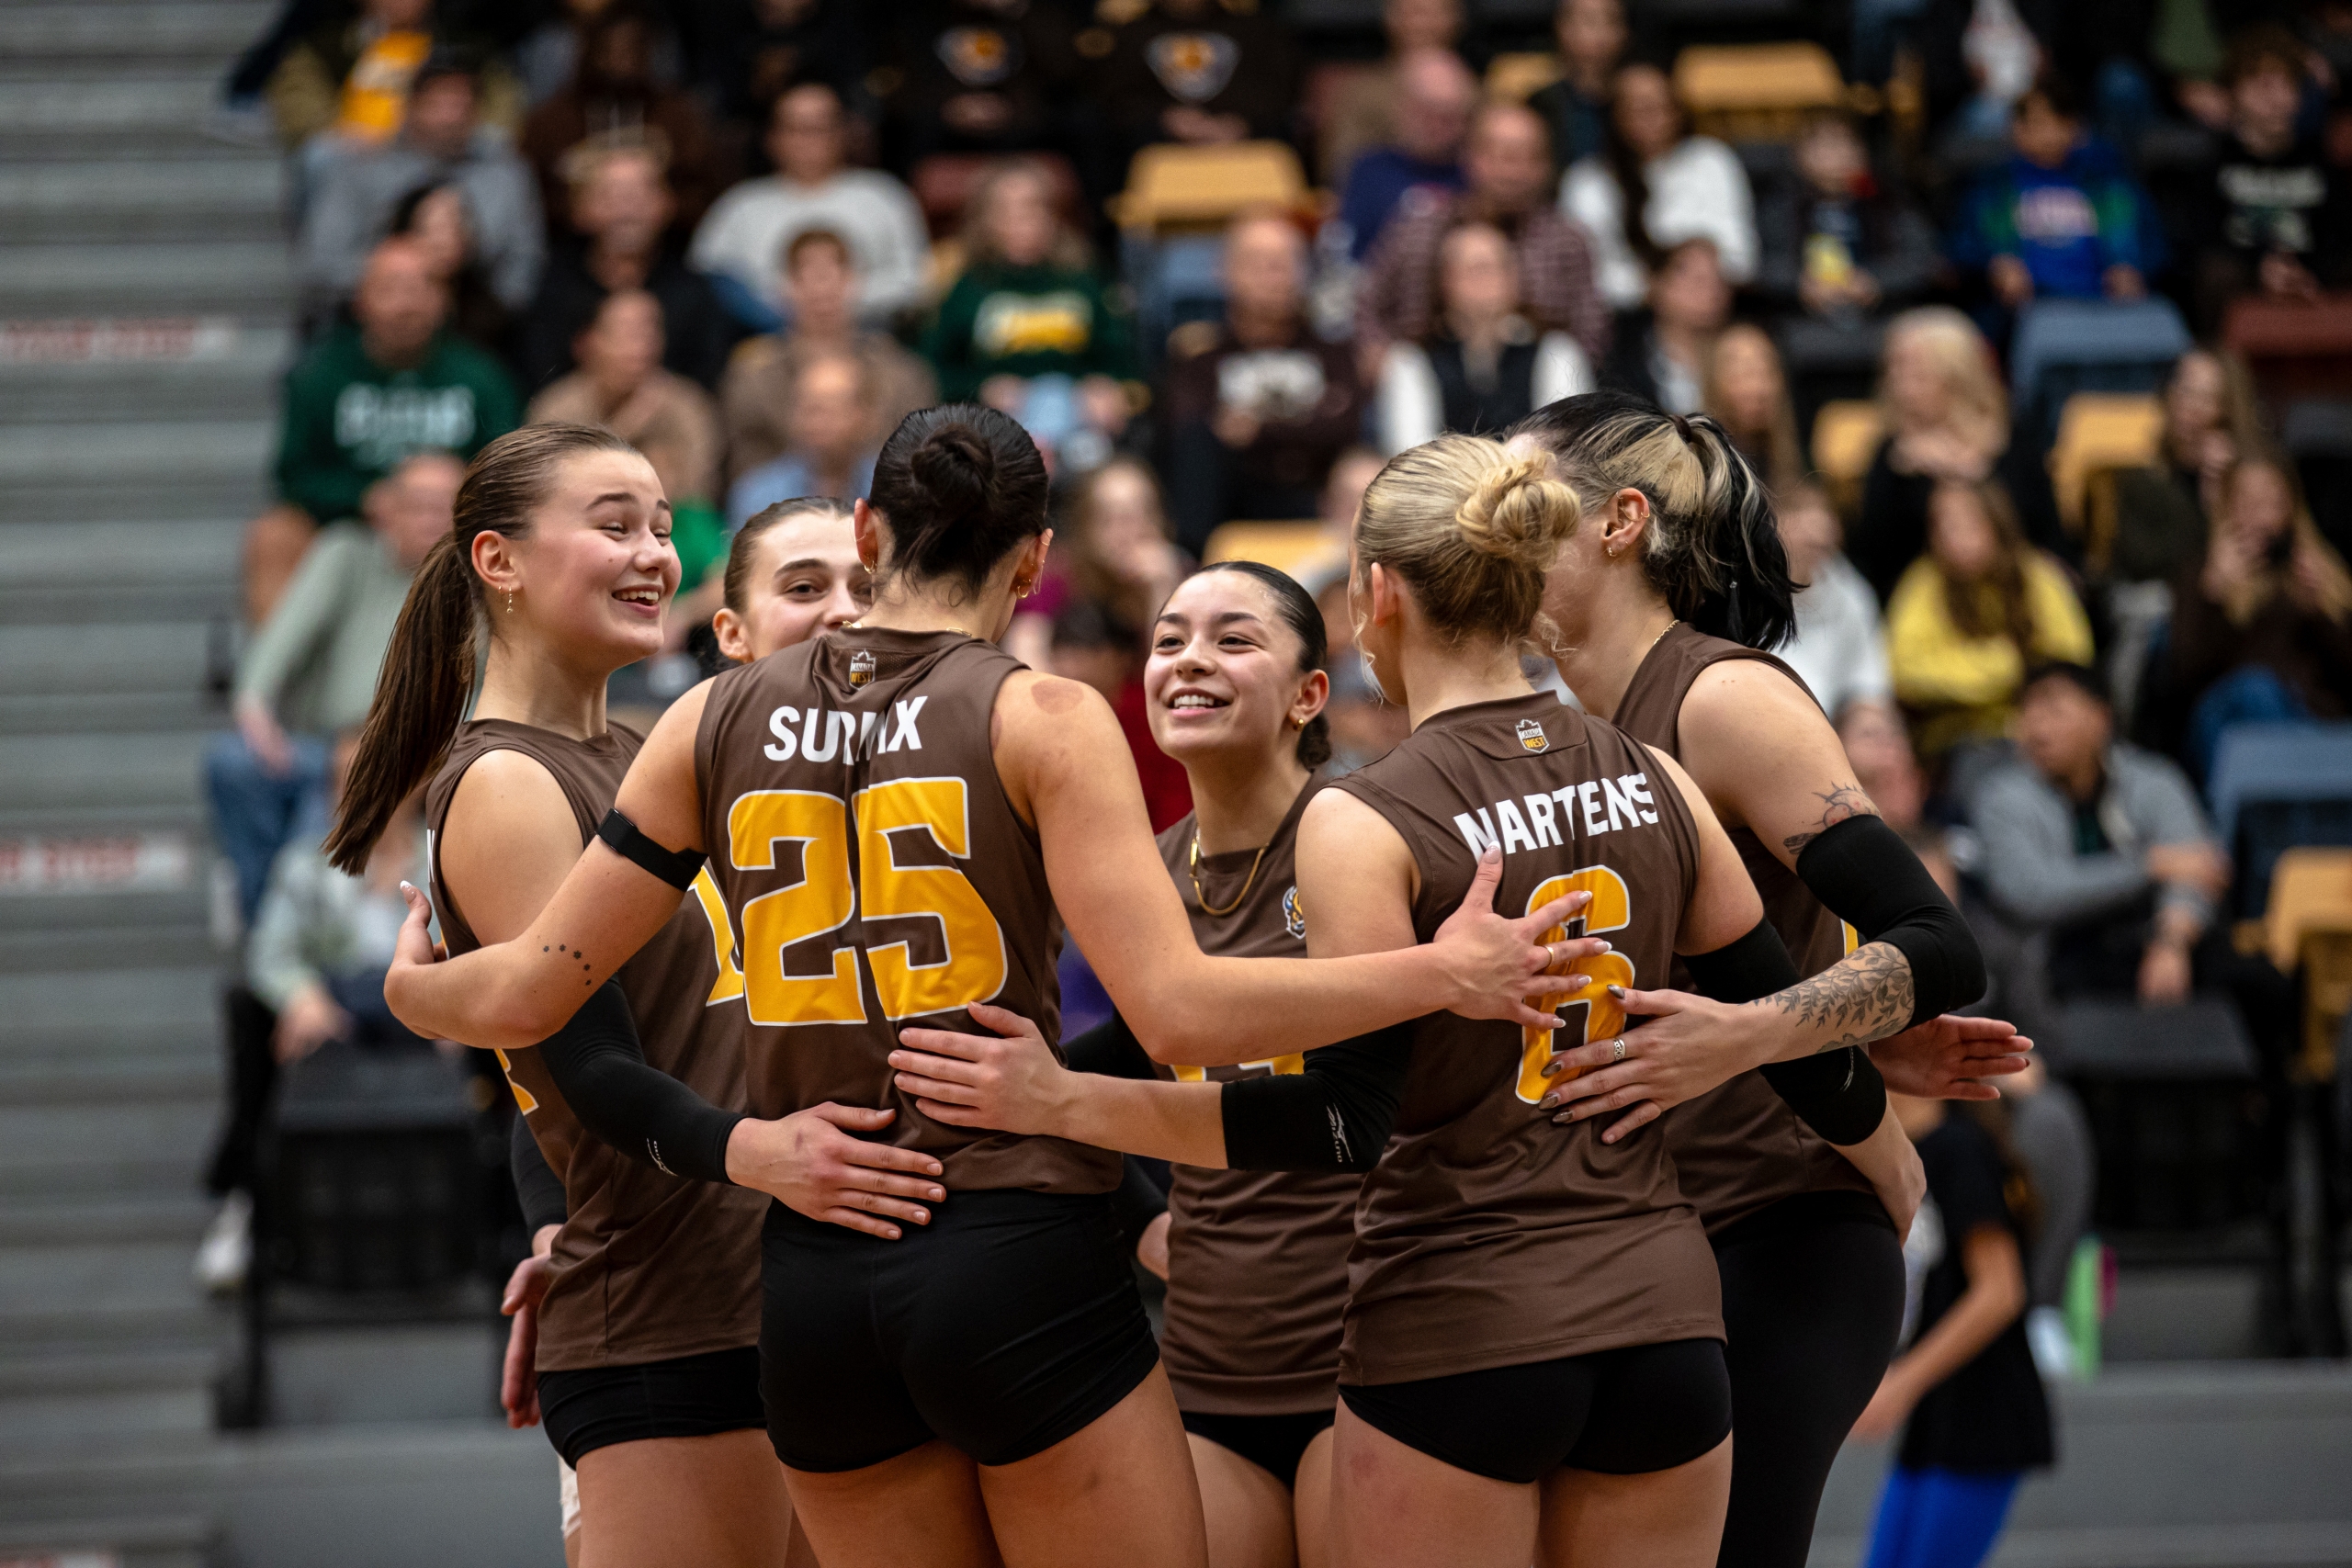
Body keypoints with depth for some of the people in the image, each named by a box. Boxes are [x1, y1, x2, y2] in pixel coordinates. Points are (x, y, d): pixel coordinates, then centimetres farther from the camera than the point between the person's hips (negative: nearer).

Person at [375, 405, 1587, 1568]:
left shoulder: (714, 721, 7)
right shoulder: (1041, 720, -4)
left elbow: (525, 996, 8)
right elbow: (1179, 1011, -13)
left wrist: (413, 985, 30)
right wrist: (1443, 973, -7)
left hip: (812, 1291, 4)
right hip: (1019, 1263, -4)